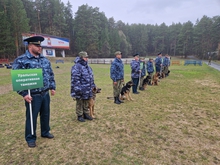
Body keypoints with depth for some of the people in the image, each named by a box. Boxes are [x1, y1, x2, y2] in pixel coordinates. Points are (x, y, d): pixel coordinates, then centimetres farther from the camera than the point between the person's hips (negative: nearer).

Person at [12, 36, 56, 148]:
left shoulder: (45, 60, 9)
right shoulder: (21, 60, -11)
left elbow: (51, 74, 16)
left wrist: (52, 87, 12)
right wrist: (24, 94, -17)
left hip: (45, 93, 6)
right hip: (33, 95, -5)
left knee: (45, 114, 18)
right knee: (32, 117, 8)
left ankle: (45, 132, 38)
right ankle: (30, 138, 28)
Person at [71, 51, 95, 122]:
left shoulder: (87, 66, 13)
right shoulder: (77, 67, -16)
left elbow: (91, 77, 20)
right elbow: (75, 79, -20)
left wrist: (93, 86, 21)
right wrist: (77, 89, -22)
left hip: (87, 90, 8)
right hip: (80, 90, -8)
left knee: (86, 103, 19)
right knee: (79, 103, 7)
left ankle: (86, 114, 34)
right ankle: (79, 116, 22)